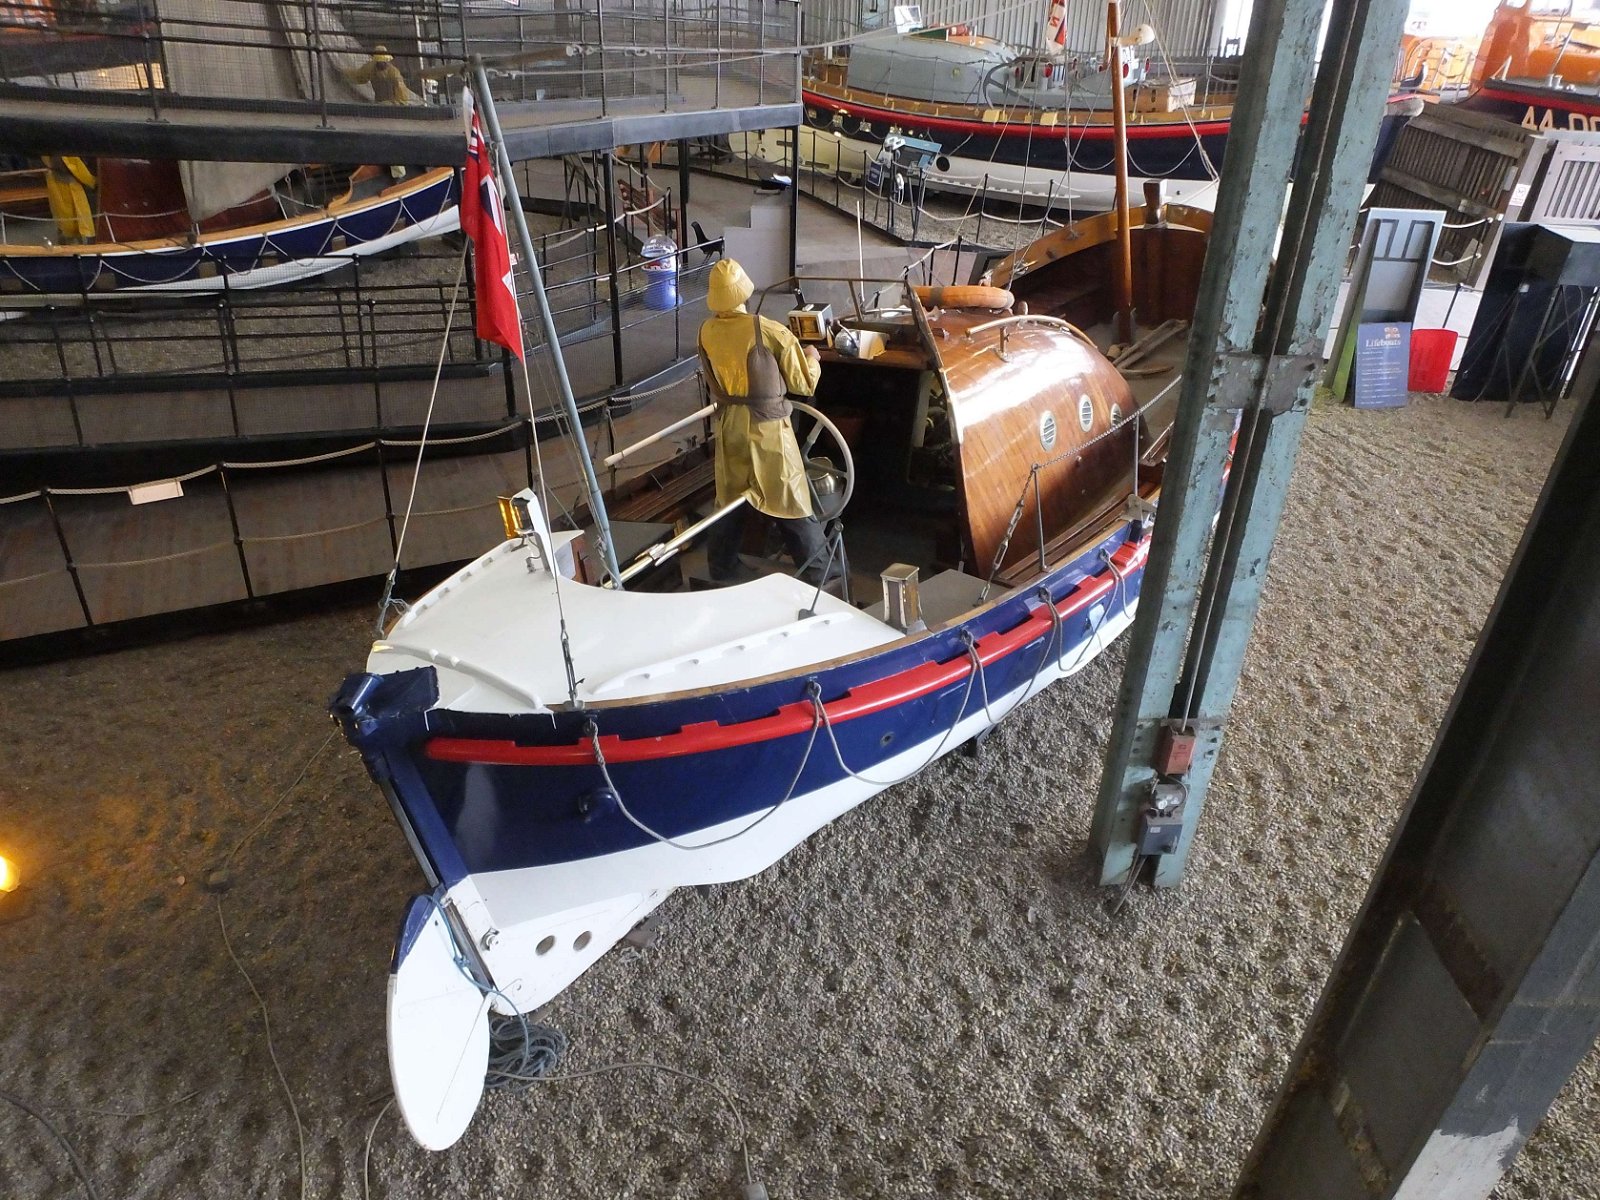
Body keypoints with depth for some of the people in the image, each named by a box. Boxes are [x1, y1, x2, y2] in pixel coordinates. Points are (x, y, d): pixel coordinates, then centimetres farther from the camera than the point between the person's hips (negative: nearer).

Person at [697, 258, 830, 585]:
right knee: (790, 501, 5)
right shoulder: (771, 332, -17)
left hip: (728, 425, 5)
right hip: (766, 426, -4)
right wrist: (812, 358, 12)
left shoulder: (707, 332, -2)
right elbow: (804, 383, -7)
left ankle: (722, 565, 28)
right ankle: (816, 571, 14)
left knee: (729, 497, 19)